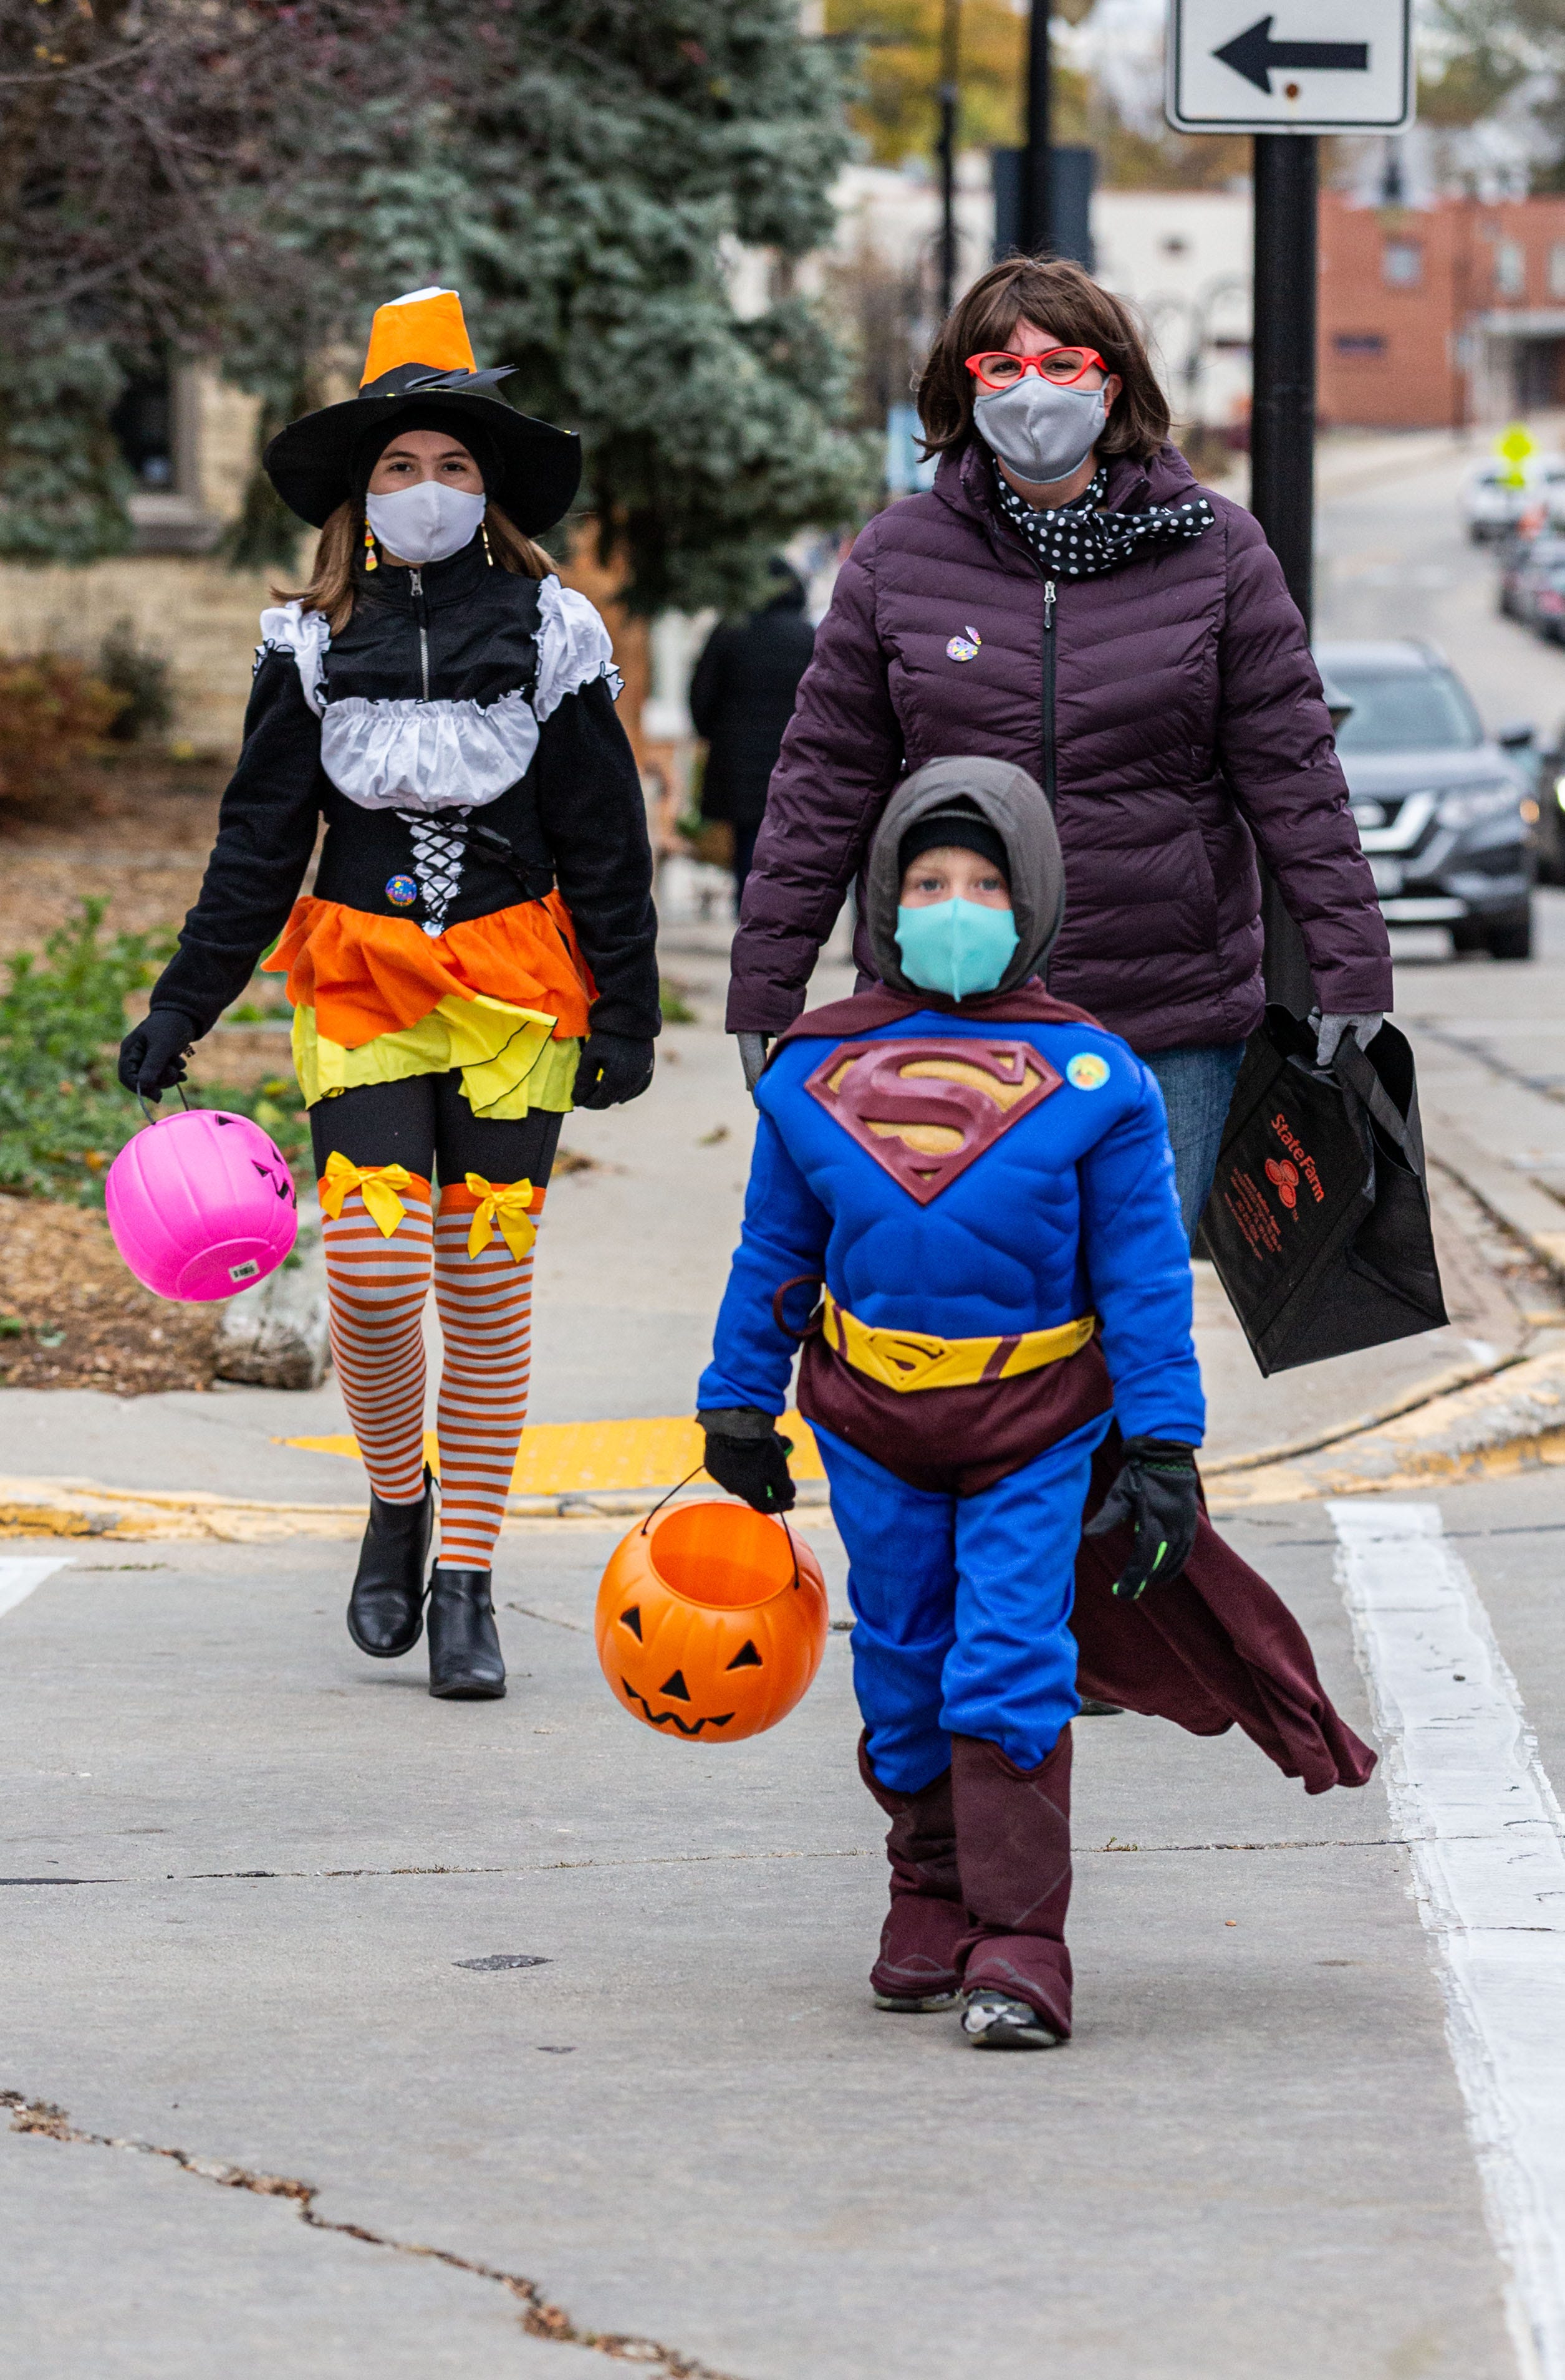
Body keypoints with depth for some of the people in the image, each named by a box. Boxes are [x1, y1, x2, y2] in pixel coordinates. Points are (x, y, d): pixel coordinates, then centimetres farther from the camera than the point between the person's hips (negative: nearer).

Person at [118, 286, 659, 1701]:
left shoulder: (549, 634, 2)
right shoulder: (316, 644, 5)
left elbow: (607, 843, 5)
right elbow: (259, 844, 9)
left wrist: (625, 1016, 2)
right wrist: (183, 1008, 6)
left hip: (514, 992, -1)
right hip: (361, 984, 1)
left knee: (487, 1288, -1)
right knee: (373, 1266, -14)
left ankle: (465, 1585, 7)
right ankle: (397, 1503, 14)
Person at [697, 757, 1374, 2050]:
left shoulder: (1090, 1080, -7)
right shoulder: (818, 1069, 0)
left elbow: (1145, 1276, -4)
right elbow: (774, 1255, 11)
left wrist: (1162, 1449, -7)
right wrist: (739, 1408, 13)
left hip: (1039, 1422, -3)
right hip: (873, 1422, 3)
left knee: (1009, 1673, -10)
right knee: (904, 1674, 12)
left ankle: (1018, 1947, -8)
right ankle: (930, 1907, 29)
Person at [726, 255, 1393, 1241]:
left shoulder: (1216, 551, 2)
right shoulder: (897, 559, 4)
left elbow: (1293, 773, 4)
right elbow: (826, 781, 7)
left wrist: (1351, 962, 0)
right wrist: (766, 982, 6)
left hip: (1169, 1029, 0)